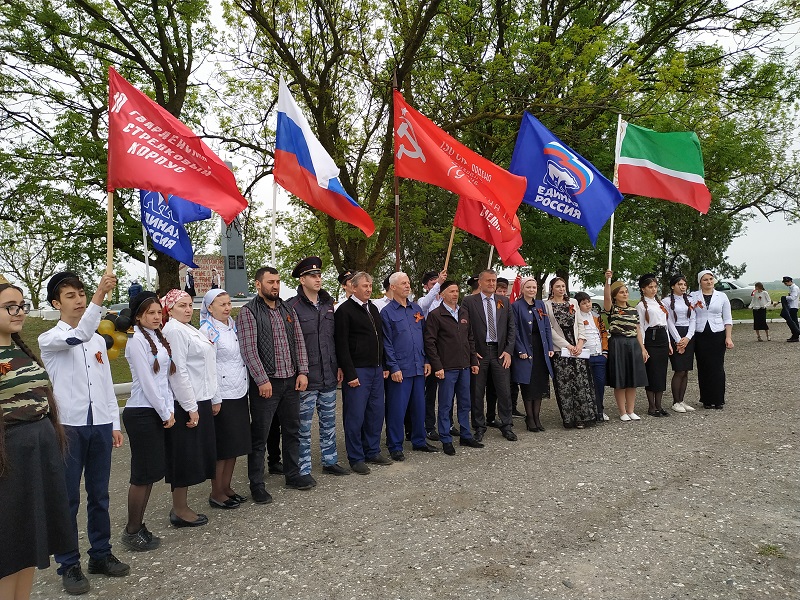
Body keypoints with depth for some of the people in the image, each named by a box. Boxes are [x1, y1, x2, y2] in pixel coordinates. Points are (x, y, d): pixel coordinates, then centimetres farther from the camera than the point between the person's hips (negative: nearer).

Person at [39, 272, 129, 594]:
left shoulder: (98, 339, 12)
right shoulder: (49, 339, -4)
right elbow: (78, 336, -28)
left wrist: (115, 423, 11)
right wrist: (99, 298, -41)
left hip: (100, 425, 5)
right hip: (68, 426, -4)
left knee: (99, 495, 13)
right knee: (68, 498, 5)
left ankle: (101, 554, 26)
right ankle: (69, 564, 18)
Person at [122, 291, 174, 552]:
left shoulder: (158, 338, 11)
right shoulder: (137, 341, -12)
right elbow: (146, 382, -15)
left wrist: (169, 410, 2)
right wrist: (165, 413, -10)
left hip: (157, 412, 8)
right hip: (141, 413, -8)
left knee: (152, 471, 13)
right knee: (143, 474, 1)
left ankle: (138, 526, 25)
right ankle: (132, 532, 15)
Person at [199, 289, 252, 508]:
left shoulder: (233, 325, 11)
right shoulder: (208, 331, -12)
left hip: (239, 393, 8)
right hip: (222, 397, -8)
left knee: (236, 445, 14)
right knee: (222, 447, 2)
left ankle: (226, 487, 27)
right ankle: (216, 494, 16)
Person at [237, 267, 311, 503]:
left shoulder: (288, 310, 11)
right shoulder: (248, 312, -7)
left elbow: (299, 341, 11)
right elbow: (249, 349, -14)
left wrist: (302, 371, 2)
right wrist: (262, 380, -17)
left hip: (291, 380, 6)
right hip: (265, 383, -6)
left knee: (292, 430, 16)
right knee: (259, 436, 4)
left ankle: (292, 474, 31)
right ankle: (256, 484, 17)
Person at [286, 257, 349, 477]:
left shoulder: (328, 304, 10)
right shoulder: (292, 306, -9)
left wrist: (339, 366, 11)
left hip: (329, 376, 6)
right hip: (306, 377, -6)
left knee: (328, 421, 17)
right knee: (304, 425, 5)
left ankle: (330, 461, 31)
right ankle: (303, 469, 17)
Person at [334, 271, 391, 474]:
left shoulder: (373, 309, 15)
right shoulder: (345, 310, -8)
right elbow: (341, 345, -13)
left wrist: (384, 366, 13)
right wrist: (350, 374, -16)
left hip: (376, 370, 7)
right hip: (357, 371, -7)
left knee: (376, 413, 12)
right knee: (355, 416, 0)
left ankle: (373, 452, 26)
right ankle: (356, 459, 13)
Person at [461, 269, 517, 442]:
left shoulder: (504, 301, 9)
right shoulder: (469, 302, -1)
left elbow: (511, 327, 9)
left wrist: (508, 351, 0)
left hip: (500, 352, 3)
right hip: (479, 353, -2)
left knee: (505, 391, 5)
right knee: (477, 393, 5)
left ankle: (506, 426, 19)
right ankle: (479, 427, 18)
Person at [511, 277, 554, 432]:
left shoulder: (540, 305, 10)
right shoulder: (516, 306, -5)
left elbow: (547, 327, 11)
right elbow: (514, 330, -9)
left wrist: (550, 348, 4)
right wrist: (521, 350, -14)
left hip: (541, 349, 5)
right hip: (526, 350, -5)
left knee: (540, 384, 6)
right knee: (528, 385, 1)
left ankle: (536, 416, 17)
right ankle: (529, 418, 12)